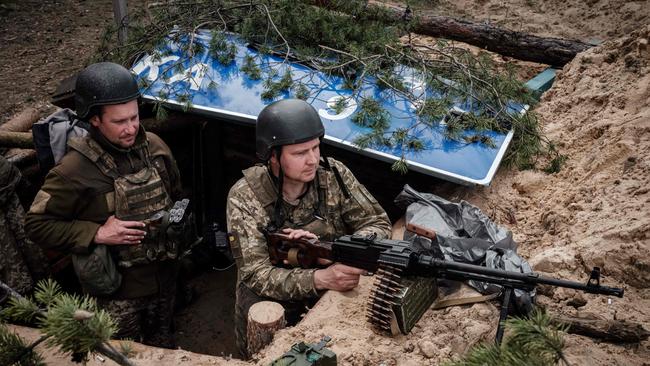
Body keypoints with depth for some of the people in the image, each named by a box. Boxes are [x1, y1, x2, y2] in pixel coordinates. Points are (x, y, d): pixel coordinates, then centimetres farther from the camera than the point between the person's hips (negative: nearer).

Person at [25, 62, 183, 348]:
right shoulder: (74, 170, -22)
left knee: (163, 345, 26)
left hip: (164, 275, 4)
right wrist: (97, 234, -23)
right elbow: (37, 224, -15)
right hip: (117, 288, -4)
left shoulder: (154, 146, -7)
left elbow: (176, 195, 11)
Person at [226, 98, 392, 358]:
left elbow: (378, 225, -7)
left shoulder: (333, 175, -10)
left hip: (331, 289, 2)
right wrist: (320, 278, -39)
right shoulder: (244, 198, -17)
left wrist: (328, 247, -26)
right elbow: (256, 275, -23)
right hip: (271, 298, -2)